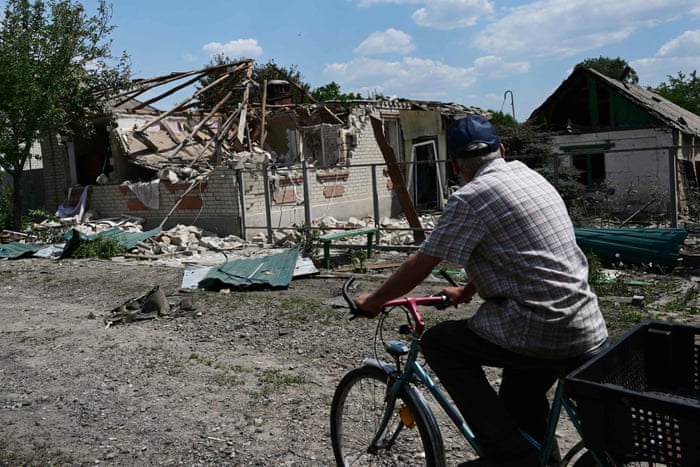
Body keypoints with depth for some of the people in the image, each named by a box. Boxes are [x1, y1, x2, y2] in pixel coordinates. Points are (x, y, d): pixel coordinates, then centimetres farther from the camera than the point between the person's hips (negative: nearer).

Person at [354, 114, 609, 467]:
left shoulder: (470, 197, -10)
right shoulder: (529, 176, 15)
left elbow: (420, 266, -6)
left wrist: (373, 301, 10)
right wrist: (466, 292, 34)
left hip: (538, 330, -9)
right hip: (589, 331, 9)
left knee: (438, 343, 7)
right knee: (519, 408, 26)